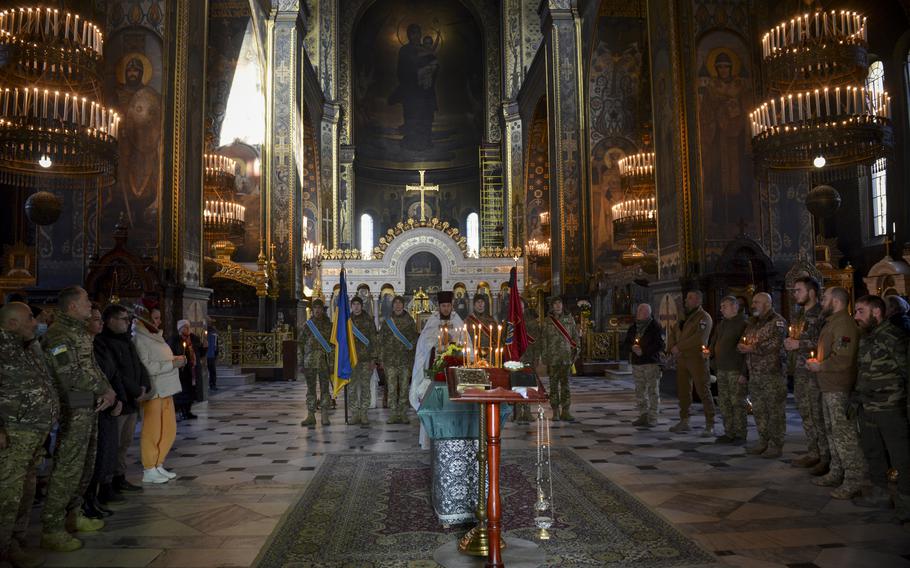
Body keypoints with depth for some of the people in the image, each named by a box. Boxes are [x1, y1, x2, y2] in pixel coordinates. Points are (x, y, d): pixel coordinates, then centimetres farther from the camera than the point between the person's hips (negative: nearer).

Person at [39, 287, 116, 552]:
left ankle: (74, 515, 30)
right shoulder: (58, 334, -14)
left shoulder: (81, 331, 16)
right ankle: (52, 530, 0)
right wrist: (104, 389, -9)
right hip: (73, 410, -10)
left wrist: (108, 390, 1)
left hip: (90, 408, 10)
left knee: (84, 465, 17)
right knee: (67, 469, -7)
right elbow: (71, 374, -18)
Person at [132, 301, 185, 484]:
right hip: (153, 392, -9)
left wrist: (177, 360, 5)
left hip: (165, 390, 9)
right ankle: (149, 471, 12)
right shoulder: (139, 338, -13)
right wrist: (172, 363, -20)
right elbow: (145, 367, -23)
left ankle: (158, 465, 25)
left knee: (168, 430, 13)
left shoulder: (155, 336, 15)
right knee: (152, 432, 1)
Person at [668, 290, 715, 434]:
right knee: (683, 390, 11)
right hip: (682, 358, 8)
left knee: (703, 390, -7)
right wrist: (673, 348, -1)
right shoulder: (684, 317, 18)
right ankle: (684, 422, 20)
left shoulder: (704, 317, -7)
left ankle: (710, 425, -3)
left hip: (697, 359, -8)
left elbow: (699, 338, -20)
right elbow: (673, 334, 18)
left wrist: (679, 347, -15)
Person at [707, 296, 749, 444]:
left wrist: (744, 372, -18)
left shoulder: (744, 323, -8)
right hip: (722, 369, 8)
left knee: (737, 402, -3)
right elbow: (714, 342, 26)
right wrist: (709, 352, 3)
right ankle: (729, 433, 18)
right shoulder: (721, 325, 18)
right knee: (723, 402, 10)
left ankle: (740, 434, 6)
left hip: (736, 370, -8)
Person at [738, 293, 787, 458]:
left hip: (773, 374, -8)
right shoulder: (753, 323, 18)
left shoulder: (777, 321, -7)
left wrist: (752, 348, -16)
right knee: (758, 410, 13)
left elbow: (775, 343, -20)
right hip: (755, 374, 8)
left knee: (775, 410, -2)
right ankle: (763, 442, 24)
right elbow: (743, 341, 22)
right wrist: (741, 346, -1)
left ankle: (776, 445, 5)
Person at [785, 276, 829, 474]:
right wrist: (789, 343, 6)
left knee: (819, 415, -5)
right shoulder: (800, 316, 17)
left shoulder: (821, 314, -11)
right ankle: (813, 453, 21)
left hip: (815, 371, -9)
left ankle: (826, 458, 2)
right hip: (800, 371, 9)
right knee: (806, 415, 12)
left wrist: (800, 344, -19)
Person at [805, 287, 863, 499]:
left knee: (844, 434, -8)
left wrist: (820, 366, -14)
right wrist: (815, 361, 12)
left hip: (839, 388, -11)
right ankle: (836, 474, 25)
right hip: (829, 387, 11)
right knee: (833, 432, 16)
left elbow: (843, 359, -25)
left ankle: (854, 480, -4)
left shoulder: (844, 324, -16)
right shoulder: (832, 322, 19)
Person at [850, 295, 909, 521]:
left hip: (890, 409, -9)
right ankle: (880, 493, 31)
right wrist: (856, 400, 18)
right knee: (872, 451, 18)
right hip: (867, 408, 9)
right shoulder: (864, 338, 13)